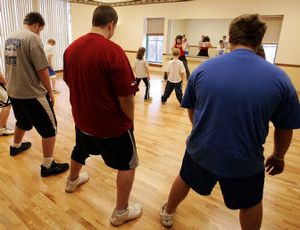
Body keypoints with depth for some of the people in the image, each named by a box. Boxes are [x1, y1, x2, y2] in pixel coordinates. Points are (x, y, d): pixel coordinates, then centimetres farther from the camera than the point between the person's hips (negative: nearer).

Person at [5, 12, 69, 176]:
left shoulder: (10, 38, 10)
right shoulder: (32, 38, -16)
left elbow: (13, 66, 18)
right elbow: (42, 71, -19)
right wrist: (50, 92, -7)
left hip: (13, 92, 9)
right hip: (31, 94, -9)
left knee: (23, 122, 31)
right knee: (49, 129, 2)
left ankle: (16, 147, 53)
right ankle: (48, 166, 9)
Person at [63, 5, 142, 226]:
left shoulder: (71, 48, -1)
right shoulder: (113, 50, -23)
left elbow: (70, 82, 10)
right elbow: (126, 96, -22)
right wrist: (130, 121, -4)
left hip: (82, 119, 7)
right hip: (112, 124, -7)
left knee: (80, 151, 33)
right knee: (128, 164, 13)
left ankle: (72, 181, 60)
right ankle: (121, 212, 26)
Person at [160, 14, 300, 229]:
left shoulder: (203, 68, -8)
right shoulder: (279, 78, -12)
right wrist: (278, 156, 18)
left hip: (201, 150, 2)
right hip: (245, 160, 0)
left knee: (184, 180, 29)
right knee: (251, 203, 28)